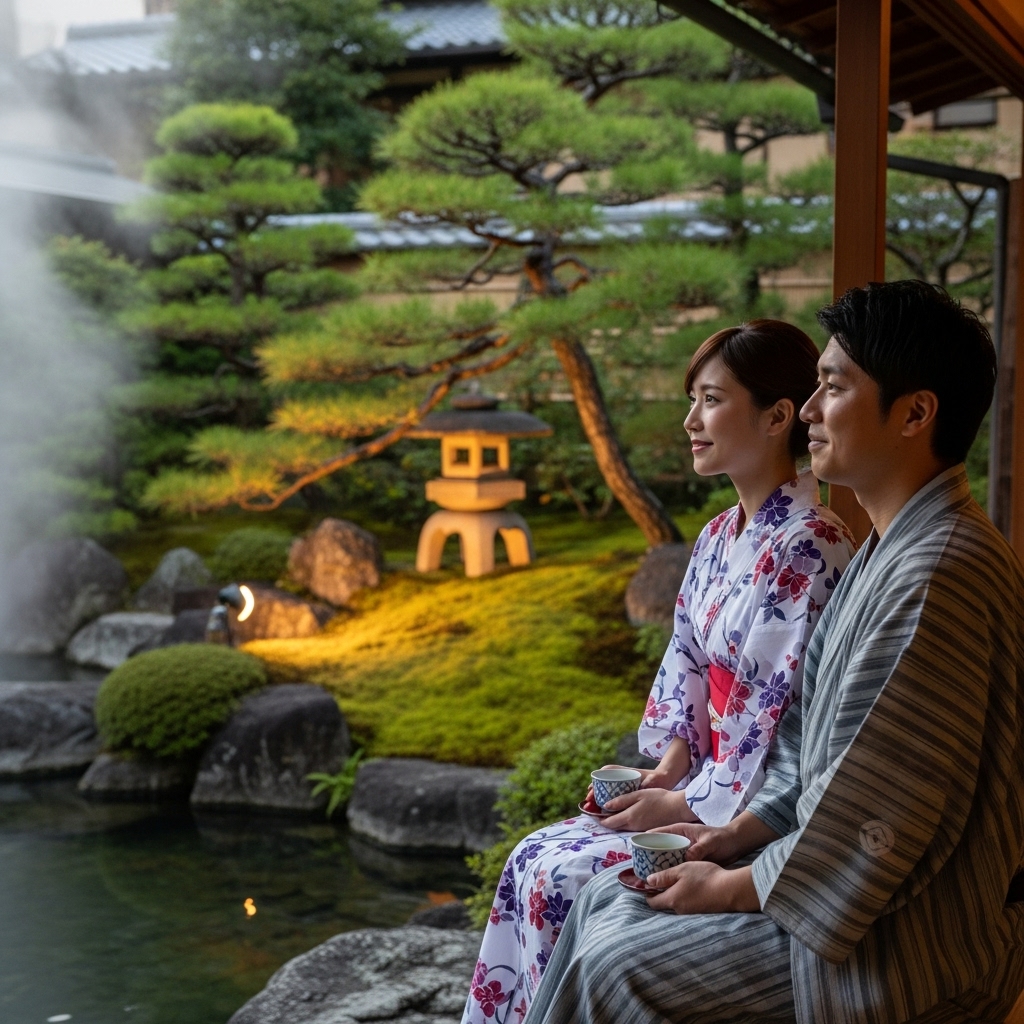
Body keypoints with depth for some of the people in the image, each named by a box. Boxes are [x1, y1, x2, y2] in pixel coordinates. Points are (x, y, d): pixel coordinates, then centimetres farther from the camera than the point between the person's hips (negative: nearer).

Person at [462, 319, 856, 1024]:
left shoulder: (807, 548, -20)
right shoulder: (720, 535, 8)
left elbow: (789, 712, -22)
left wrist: (687, 805, -15)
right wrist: (669, 767, -1)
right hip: (705, 786, 8)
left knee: (561, 879, -13)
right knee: (536, 860, 0)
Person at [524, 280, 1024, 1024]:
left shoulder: (940, 573, -25)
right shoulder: (897, 548, 10)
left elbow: (878, 818, -25)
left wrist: (732, 889, -14)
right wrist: (742, 832, 5)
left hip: (901, 947, -10)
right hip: (859, 892, 10)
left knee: (615, 963, -10)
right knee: (606, 903, 9)